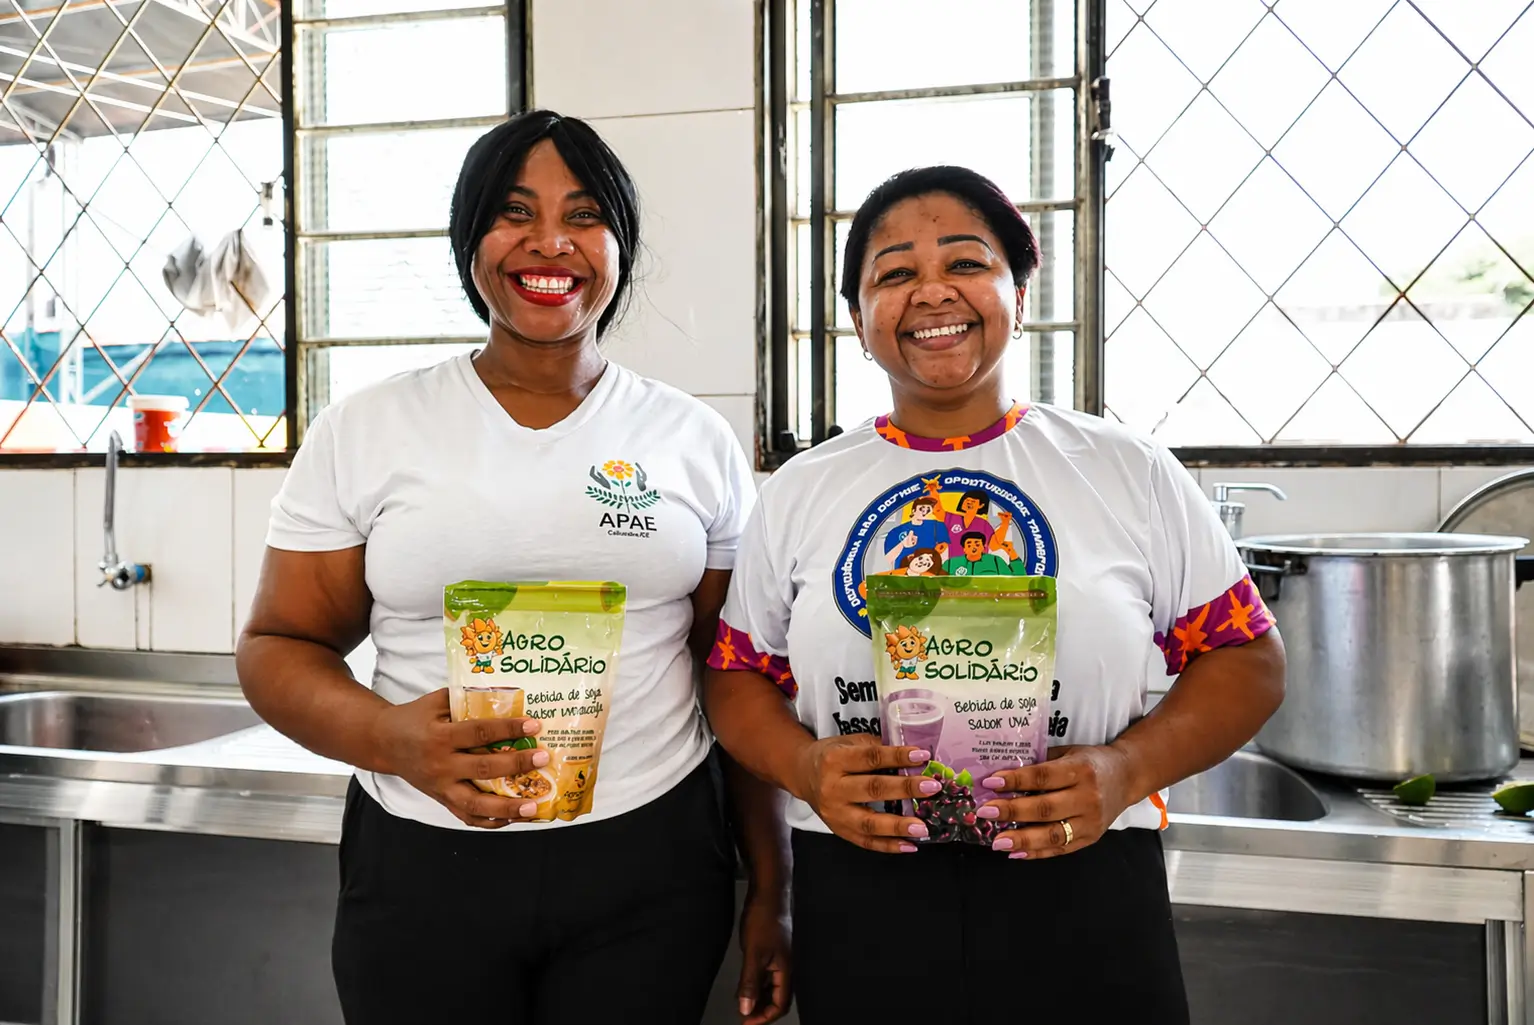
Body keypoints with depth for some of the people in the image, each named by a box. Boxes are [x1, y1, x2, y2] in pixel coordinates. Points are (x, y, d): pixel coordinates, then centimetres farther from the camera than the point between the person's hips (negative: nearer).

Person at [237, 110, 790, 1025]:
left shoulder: (697, 441, 2)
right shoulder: (363, 433, 0)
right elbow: (279, 646, 1)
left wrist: (770, 894, 5)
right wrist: (388, 737, -19)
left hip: (652, 863, 1)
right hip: (421, 865, 0)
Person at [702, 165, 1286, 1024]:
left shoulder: (1129, 470, 1)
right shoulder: (800, 493, 6)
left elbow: (1247, 660, 2)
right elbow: (739, 676, 9)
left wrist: (1126, 772, -14)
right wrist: (804, 769, -11)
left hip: (1083, 905, -1)